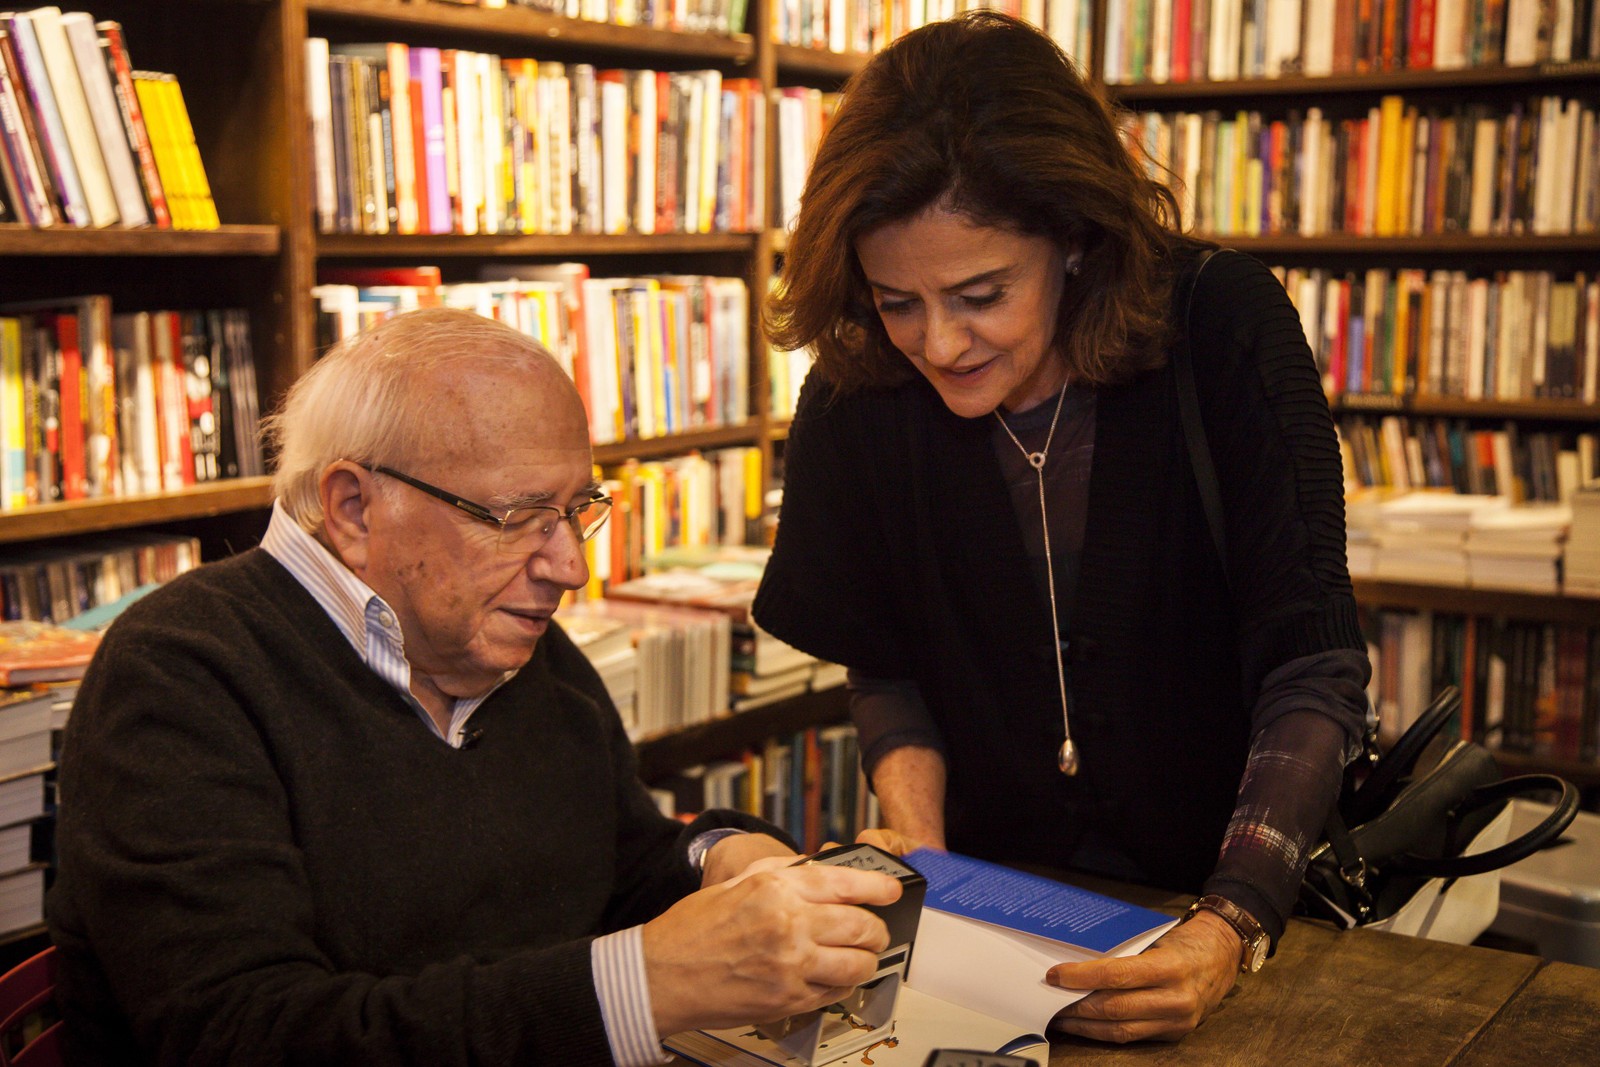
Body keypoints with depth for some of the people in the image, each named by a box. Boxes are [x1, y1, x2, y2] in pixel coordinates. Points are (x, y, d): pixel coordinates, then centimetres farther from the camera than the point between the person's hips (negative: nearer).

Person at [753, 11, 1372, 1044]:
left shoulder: (1223, 327, -16)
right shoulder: (861, 389, -9)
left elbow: (1316, 673, -16)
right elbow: (884, 669, 4)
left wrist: (1232, 930, -28)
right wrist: (920, 866, -11)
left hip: (1237, 880, -2)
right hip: (997, 890, 2)